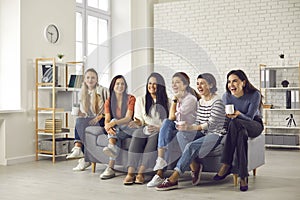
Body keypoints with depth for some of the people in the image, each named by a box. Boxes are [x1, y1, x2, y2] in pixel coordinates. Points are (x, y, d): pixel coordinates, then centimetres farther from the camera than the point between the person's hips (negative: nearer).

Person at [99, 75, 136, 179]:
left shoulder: (131, 99, -3)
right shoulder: (109, 101, 8)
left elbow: (128, 118, -15)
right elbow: (107, 120, -5)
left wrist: (113, 123, -33)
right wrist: (107, 127, -30)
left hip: (128, 129, -3)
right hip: (115, 129, 3)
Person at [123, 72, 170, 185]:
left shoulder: (167, 102, 12)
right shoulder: (141, 100, 18)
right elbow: (139, 119, 13)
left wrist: (158, 128, -14)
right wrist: (138, 122, -12)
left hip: (160, 131, -1)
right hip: (144, 129, 1)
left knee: (155, 137, -37)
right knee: (137, 135, -35)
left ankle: (141, 173, -41)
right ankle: (130, 173, -43)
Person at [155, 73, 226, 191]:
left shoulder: (217, 102, -11)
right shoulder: (200, 102, 16)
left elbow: (211, 124, -20)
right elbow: (198, 122, 14)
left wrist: (191, 128, -29)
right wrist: (186, 128, -8)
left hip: (216, 134, -8)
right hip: (204, 133, 8)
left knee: (191, 147, -30)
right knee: (181, 134, -19)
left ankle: (173, 180, -32)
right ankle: (195, 167, -17)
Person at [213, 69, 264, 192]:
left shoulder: (254, 95, -16)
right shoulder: (226, 96, -7)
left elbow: (249, 118, -18)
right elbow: (228, 118, -7)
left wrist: (238, 114, -40)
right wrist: (230, 115, -32)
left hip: (254, 125, -2)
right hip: (239, 127, 3)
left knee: (234, 123, -37)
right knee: (241, 135, -38)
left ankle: (226, 165, -35)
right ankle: (243, 176, -36)